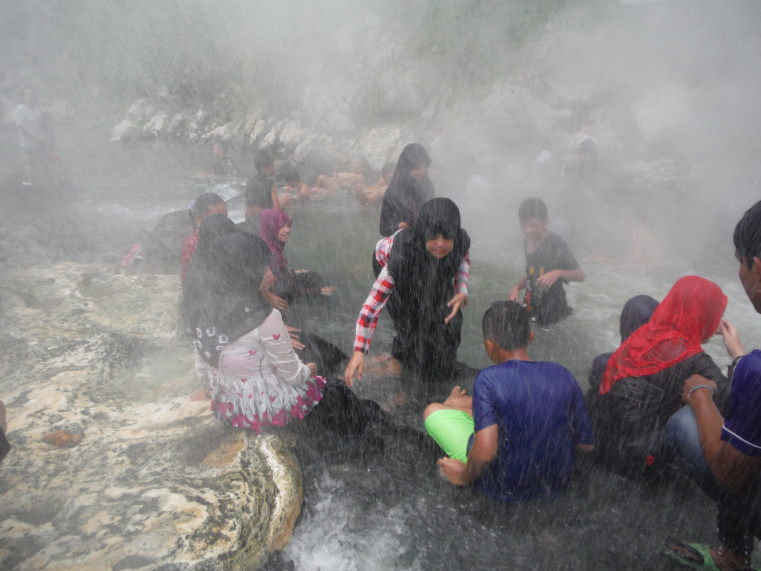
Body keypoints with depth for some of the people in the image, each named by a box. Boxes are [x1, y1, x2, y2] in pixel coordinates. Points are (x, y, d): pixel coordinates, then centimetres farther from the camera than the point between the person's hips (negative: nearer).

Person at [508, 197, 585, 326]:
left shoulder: (556, 244, -15)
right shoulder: (527, 243, 6)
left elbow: (580, 275, -13)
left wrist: (558, 273, -31)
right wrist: (517, 287, 1)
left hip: (552, 311, -6)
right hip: (531, 308, 6)